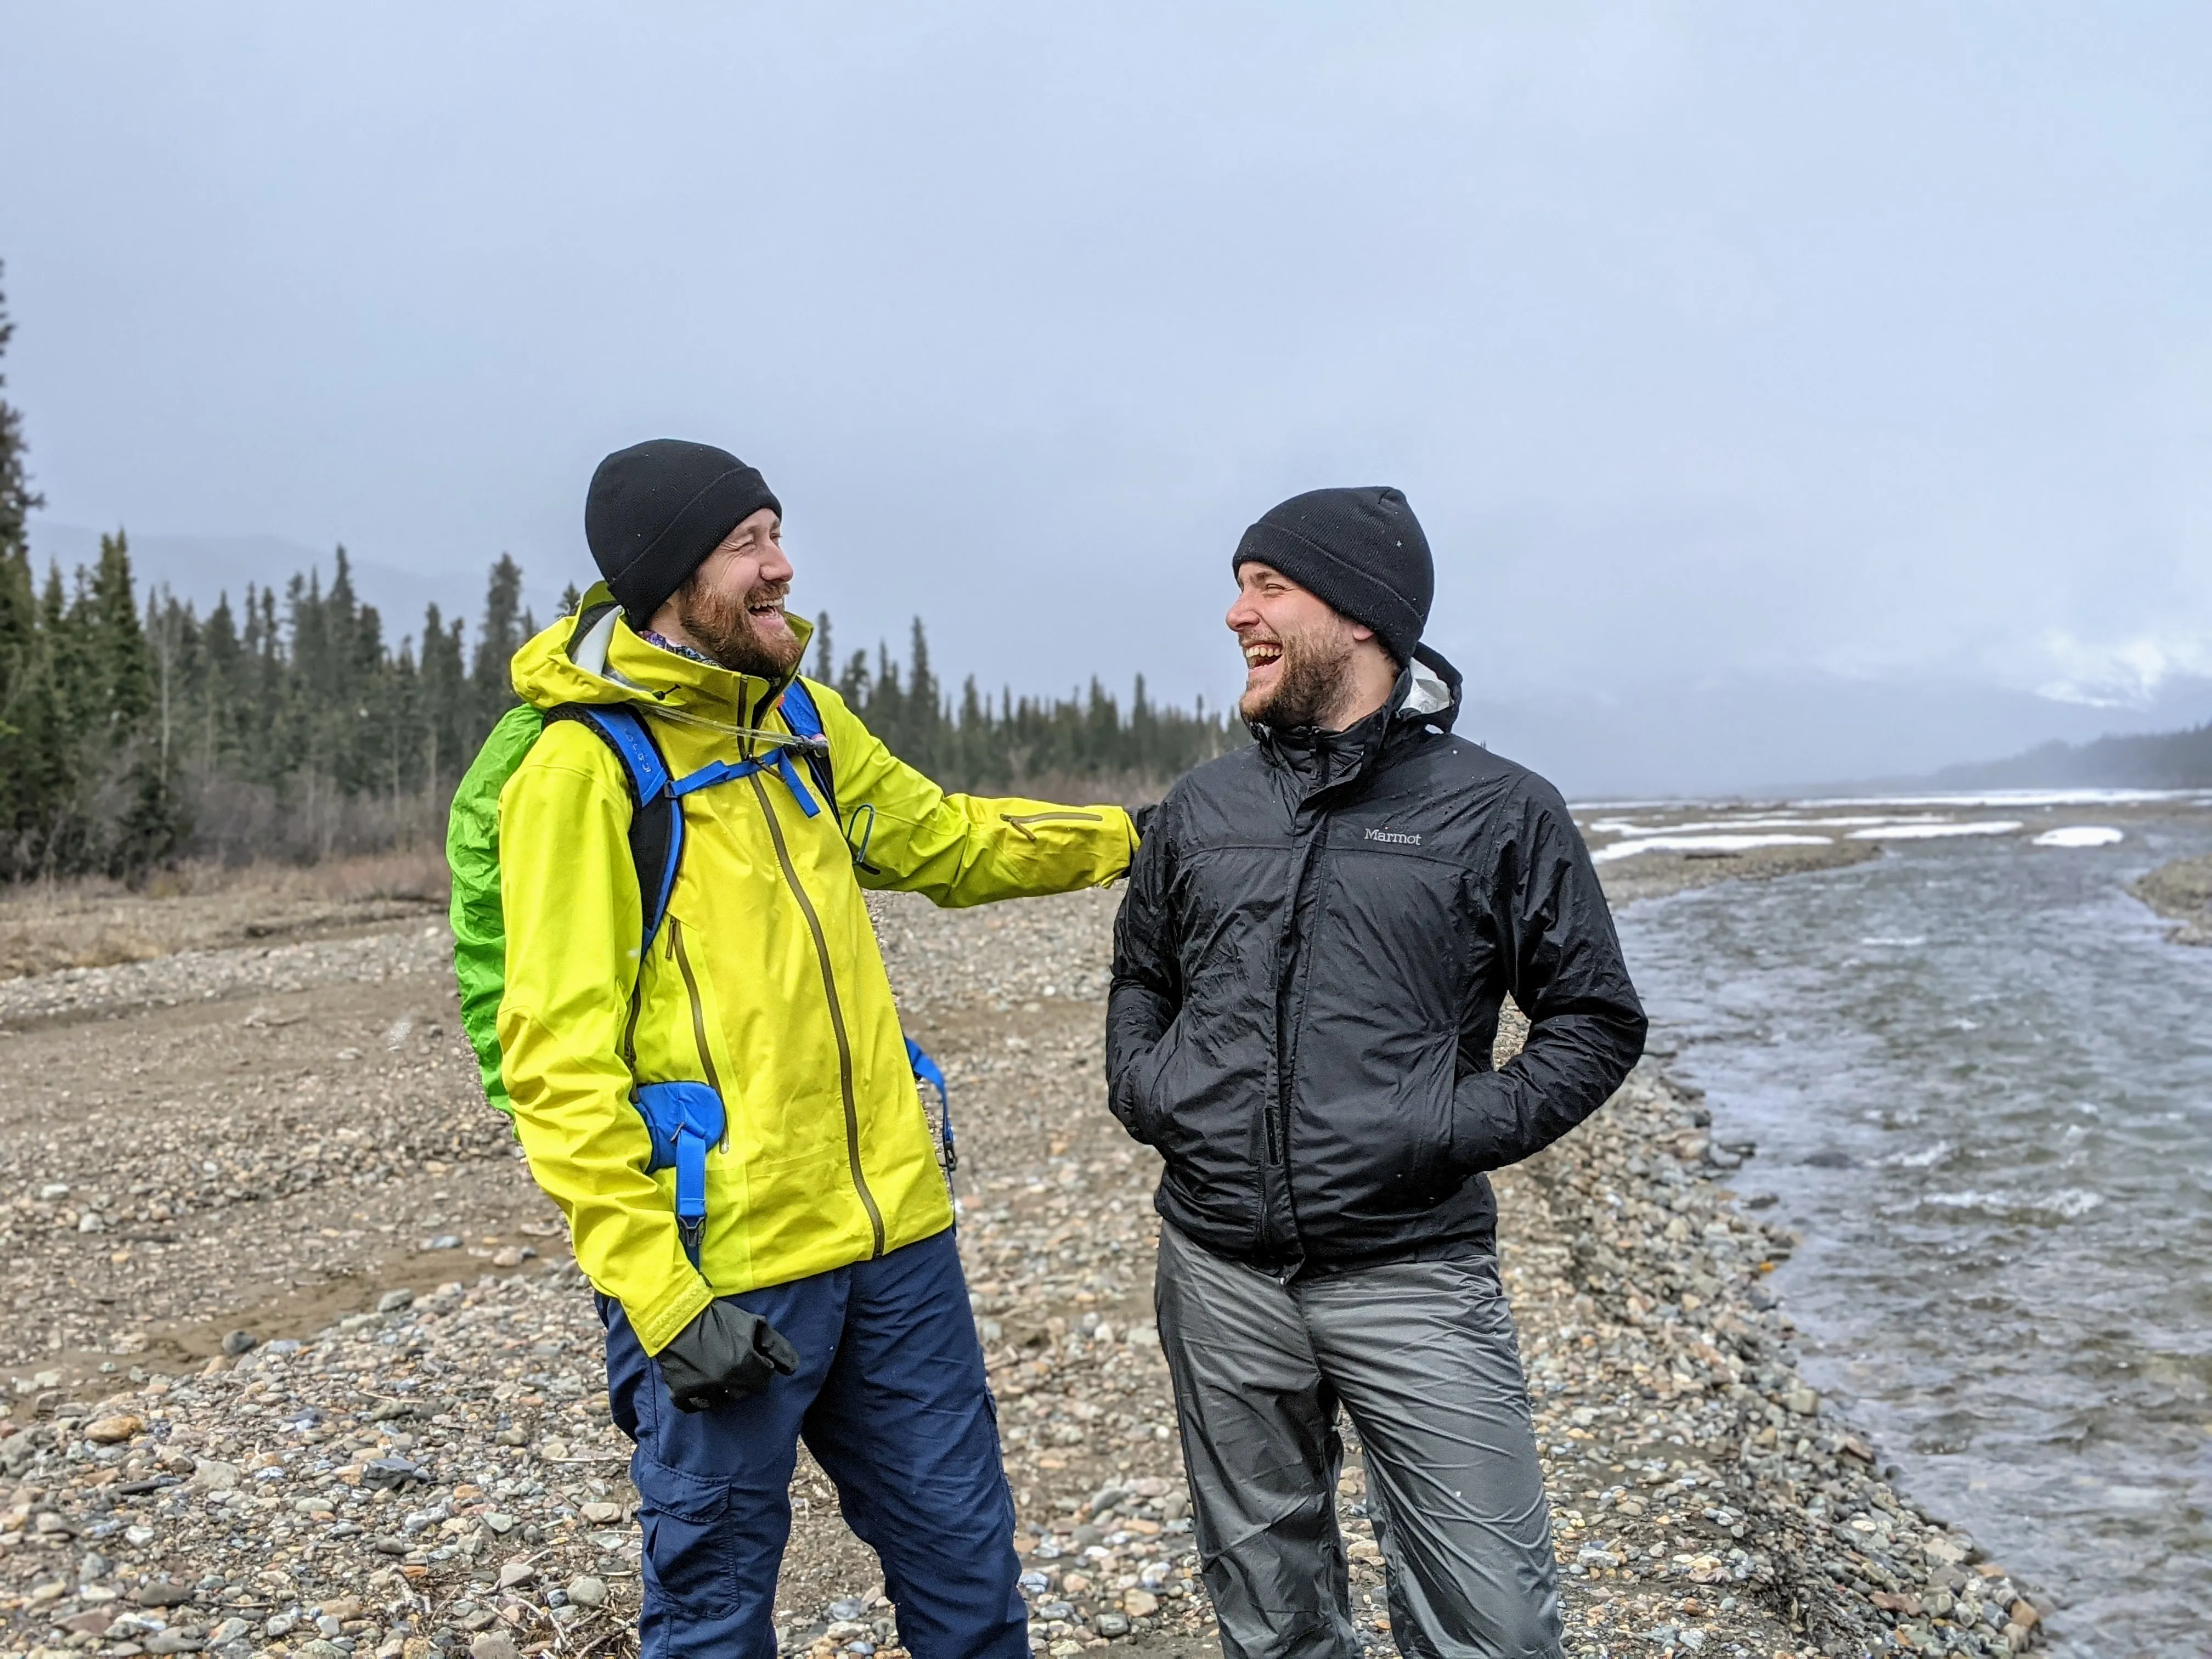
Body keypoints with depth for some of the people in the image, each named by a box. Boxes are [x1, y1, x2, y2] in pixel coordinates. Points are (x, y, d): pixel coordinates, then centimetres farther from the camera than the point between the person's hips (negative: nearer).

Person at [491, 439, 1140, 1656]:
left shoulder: (802, 719, 8)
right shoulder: (581, 771, -13)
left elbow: (944, 841, 22)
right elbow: (560, 1064, -15)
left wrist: (1135, 836, 15)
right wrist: (660, 1298, -19)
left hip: (894, 1236, 6)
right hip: (723, 1275, -6)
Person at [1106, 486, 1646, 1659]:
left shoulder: (1499, 811, -3)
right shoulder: (1201, 810, 8)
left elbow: (1598, 1019, 2)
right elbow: (1140, 977, 22)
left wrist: (1468, 1126, -12)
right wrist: (1141, 1087, 2)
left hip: (1413, 1275, -3)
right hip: (1218, 1274, 4)